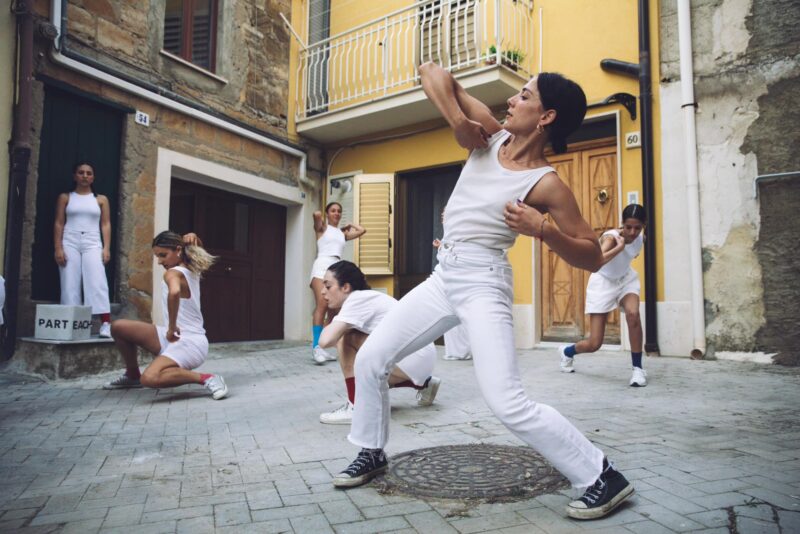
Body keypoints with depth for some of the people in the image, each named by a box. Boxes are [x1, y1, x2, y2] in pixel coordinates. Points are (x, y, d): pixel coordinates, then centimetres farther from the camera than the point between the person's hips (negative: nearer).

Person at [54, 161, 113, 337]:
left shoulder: (101, 199, 12)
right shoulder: (65, 197, 12)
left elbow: (105, 225, 7)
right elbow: (59, 224, 7)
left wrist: (106, 248, -4)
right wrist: (58, 248, -4)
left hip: (92, 244, -1)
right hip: (70, 243, 1)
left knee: (97, 282, -13)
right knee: (70, 284, -3)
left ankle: (106, 324, -21)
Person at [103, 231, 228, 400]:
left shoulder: (172, 273, -17)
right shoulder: (193, 270, 6)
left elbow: (174, 292, -42)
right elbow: (198, 251, 28)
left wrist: (172, 327, -30)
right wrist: (194, 239, 3)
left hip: (189, 344, -10)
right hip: (175, 338, 10)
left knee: (149, 379, -34)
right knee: (118, 327, 11)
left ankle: (207, 379, -21)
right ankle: (132, 375, 28)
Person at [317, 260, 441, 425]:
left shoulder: (357, 299, -14)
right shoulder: (366, 298, 13)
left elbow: (325, 341, -24)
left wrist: (333, 325, -3)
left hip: (414, 357, -10)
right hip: (421, 356, 10)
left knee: (345, 339, -14)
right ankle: (423, 384, 29)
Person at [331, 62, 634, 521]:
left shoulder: (546, 183, -11)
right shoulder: (490, 134, 4)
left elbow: (593, 257, -10)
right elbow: (433, 73, 7)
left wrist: (542, 229, -25)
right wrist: (457, 117, -9)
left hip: (483, 283, -7)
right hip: (444, 277, 7)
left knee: (509, 404, -16)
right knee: (370, 358, 9)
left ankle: (604, 478, 3)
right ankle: (372, 454, 29)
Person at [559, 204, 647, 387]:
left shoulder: (641, 238, -10)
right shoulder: (611, 237, -29)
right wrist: (619, 247, -50)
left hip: (626, 279, 4)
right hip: (602, 282, -4)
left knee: (633, 314, -32)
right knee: (594, 344, -3)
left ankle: (638, 369, -15)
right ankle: (567, 351, 32)